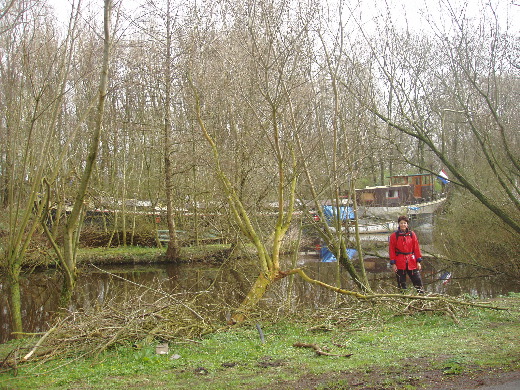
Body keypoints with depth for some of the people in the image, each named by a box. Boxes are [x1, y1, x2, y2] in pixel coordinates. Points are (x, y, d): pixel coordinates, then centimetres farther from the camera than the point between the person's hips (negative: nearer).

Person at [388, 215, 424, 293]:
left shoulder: (412, 234, 6)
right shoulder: (394, 236, 1)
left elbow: (416, 248, 7)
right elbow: (391, 250, 0)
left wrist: (418, 261, 2)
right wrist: (393, 263, -6)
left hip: (412, 262, 2)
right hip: (400, 263, -1)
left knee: (417, 280, 0)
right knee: (401, 282, 5)